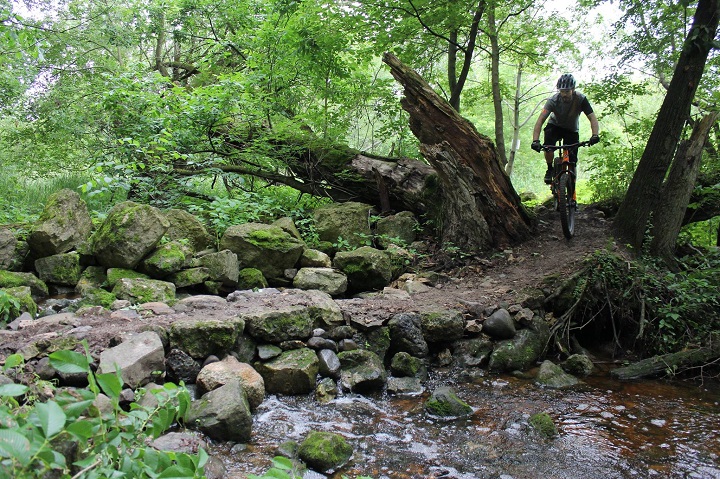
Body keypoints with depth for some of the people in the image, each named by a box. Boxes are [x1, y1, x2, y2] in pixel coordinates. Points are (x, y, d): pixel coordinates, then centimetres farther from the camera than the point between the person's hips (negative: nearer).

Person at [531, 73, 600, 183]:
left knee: (572, 161, -10)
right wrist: (535, 140, -51)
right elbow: (541, 119, -37)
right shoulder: (553, 100, -28)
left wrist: (595, 135, -50)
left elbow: (592, 118, -30)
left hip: (572, 130, 1)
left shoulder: (581, 99, -25)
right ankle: (550, 169, -4)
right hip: (555, 126, -1)